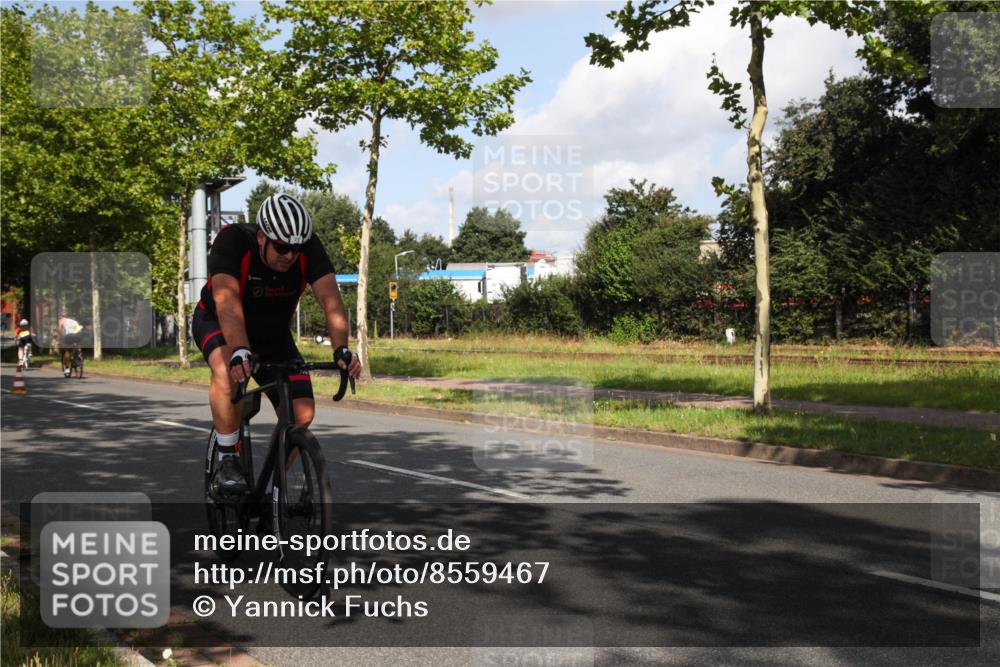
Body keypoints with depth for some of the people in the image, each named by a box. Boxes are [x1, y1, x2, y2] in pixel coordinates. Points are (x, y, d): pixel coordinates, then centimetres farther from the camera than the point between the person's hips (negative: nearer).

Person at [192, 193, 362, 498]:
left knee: (302, 414, -12)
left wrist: (341, 349, -50)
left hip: (273, 334, 3)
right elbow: (227, 300, -45)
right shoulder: (232, 241, -32)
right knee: (228, 368, -39)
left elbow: (330, 299, -33)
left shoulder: (309, 249, -23)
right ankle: (227, 462, -23)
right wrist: (241, 351, -61)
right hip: (218, 323, -3)